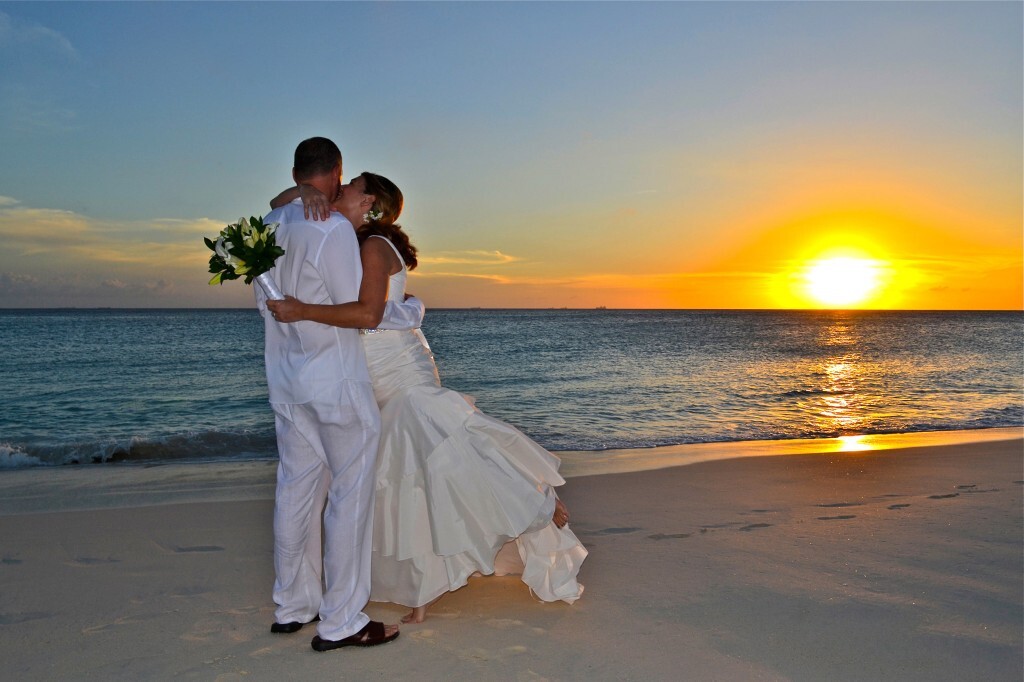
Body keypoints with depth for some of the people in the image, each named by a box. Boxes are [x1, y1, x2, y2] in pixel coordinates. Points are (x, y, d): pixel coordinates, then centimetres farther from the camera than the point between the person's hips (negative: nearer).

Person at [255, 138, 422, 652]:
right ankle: (340, 622, 8)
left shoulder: (269, 228, 7)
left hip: (286, 378, 8)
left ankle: (293, 606, 27)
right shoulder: (333, 229, -17)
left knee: (297, 489, 15)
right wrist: (412, 311, 2)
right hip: (335, 382, -8)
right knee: (350, 494, 1)